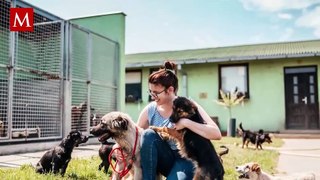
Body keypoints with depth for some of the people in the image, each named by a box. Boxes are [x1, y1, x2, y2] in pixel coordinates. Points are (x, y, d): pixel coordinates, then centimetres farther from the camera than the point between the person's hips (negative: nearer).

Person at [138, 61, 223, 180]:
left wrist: (186, 122, -29)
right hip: (165, 160, 4)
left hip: (186, 159, -3)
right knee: (148, 134, -26)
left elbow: (216, 134, -23)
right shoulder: (150, 110, -5)